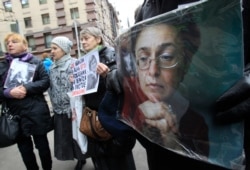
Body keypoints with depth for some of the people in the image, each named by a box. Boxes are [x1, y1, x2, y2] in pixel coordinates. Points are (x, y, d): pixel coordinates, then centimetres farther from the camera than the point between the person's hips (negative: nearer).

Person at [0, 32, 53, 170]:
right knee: (24, 147, 13)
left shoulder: (35, 62, 3)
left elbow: (46, 81, -5)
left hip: (36, 111, -2)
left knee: (42, 144, 10)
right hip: (15, 113, 3)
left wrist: (27, 88, -18)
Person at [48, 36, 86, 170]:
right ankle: (80, 159, 33)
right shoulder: (52, 67, 11)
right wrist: (54, 106, 10)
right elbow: (51, 88, 16)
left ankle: (83, 157, 26)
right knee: (66, 136, 15)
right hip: (59, 110, 7)